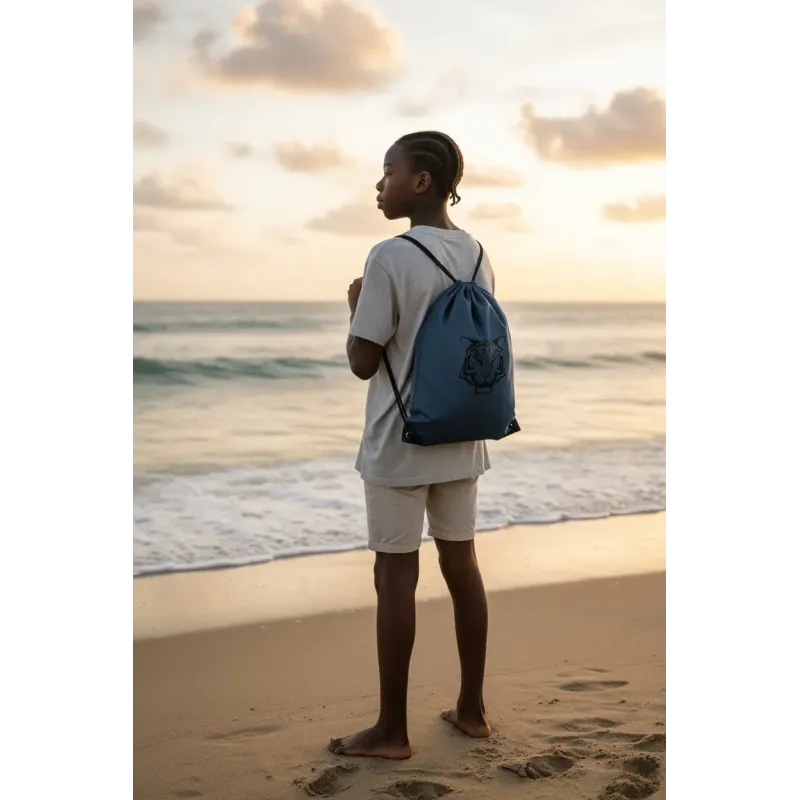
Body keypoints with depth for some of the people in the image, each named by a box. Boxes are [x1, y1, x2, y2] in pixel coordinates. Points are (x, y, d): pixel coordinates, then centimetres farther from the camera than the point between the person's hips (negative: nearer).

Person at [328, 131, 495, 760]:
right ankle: (471, 708, 23)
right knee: (462, 565, 13)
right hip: (460, 441, 7)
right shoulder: (478, 258, 6)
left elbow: (363, 363, -15)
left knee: (396, 577, 1)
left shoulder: (390, 258, -16)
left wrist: (356, 304, 1)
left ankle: (392, 729, 10)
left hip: (400, 446, -7)